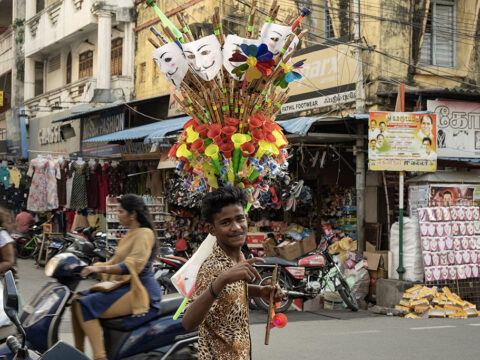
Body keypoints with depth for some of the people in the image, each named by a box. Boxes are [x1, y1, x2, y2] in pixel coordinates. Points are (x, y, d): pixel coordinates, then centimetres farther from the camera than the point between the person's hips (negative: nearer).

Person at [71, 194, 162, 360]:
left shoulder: (144, 234, -11)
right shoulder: (130, 235, 20)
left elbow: (133, 265, -25)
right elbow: (116, 261, 25)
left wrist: (100, 268, -31)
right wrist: (90, 267, 13)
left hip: (139, 290, -10)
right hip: (122, 286, 10)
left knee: (86, 306, -21)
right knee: (77, 300, 4)